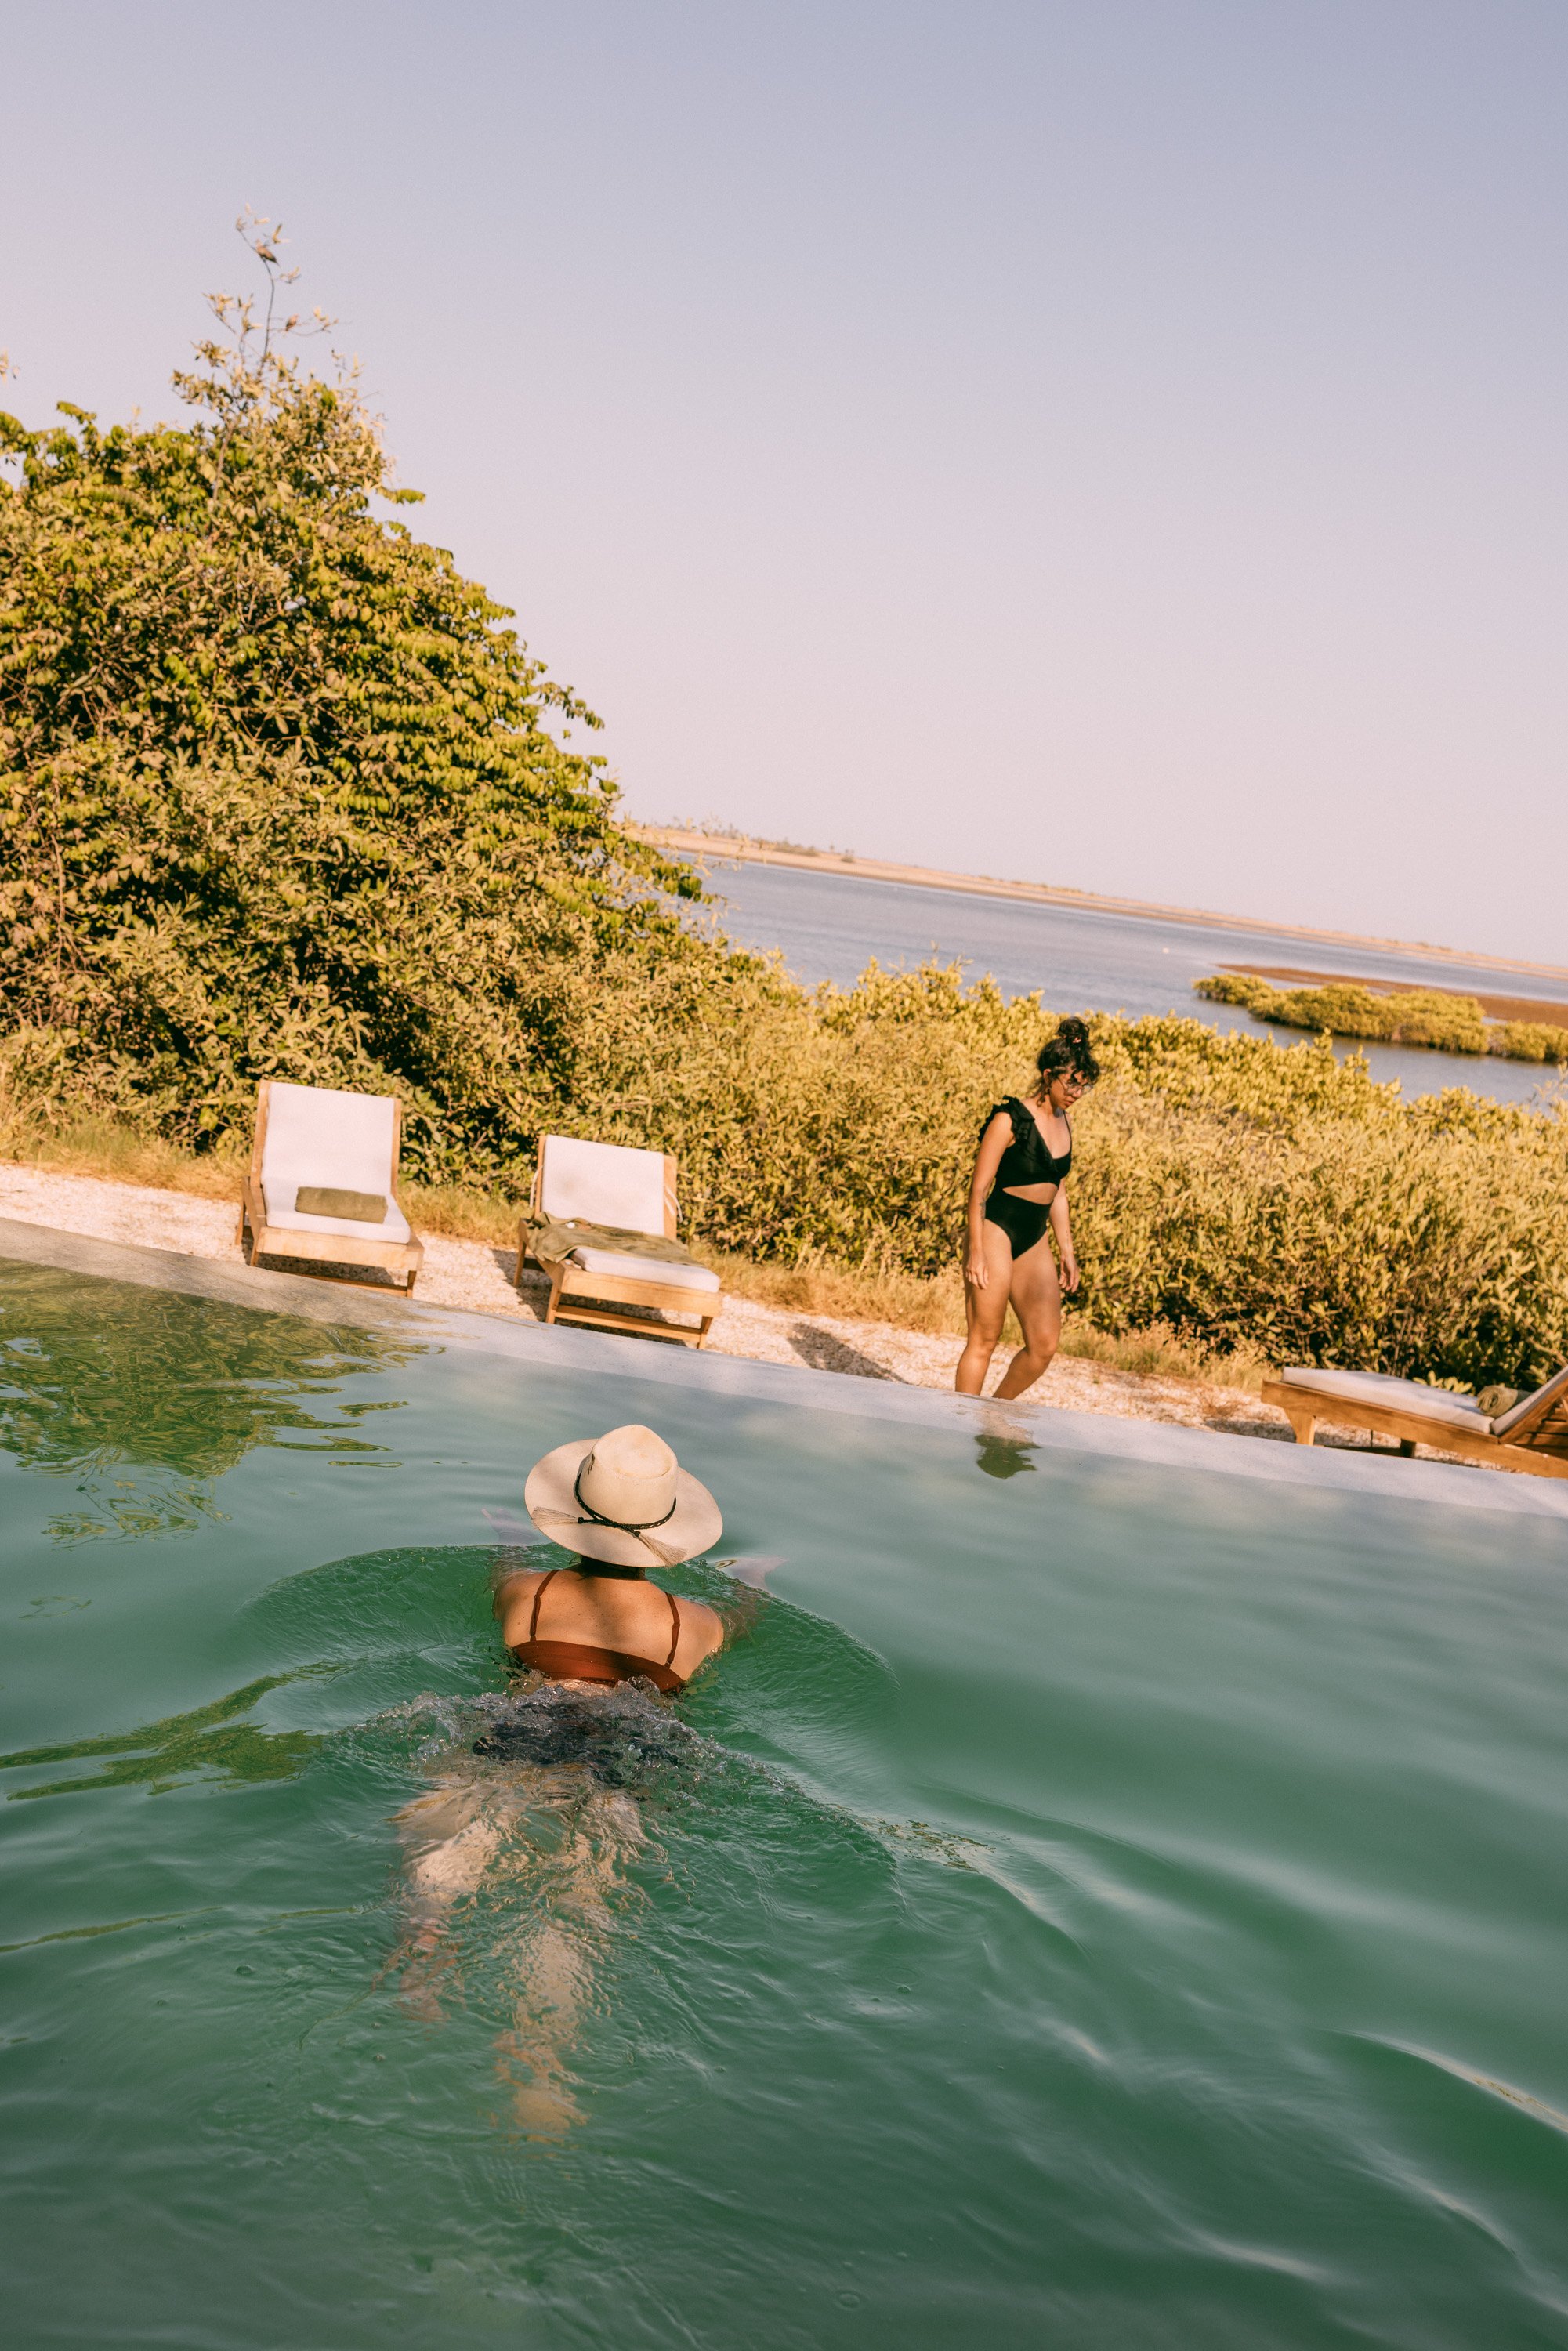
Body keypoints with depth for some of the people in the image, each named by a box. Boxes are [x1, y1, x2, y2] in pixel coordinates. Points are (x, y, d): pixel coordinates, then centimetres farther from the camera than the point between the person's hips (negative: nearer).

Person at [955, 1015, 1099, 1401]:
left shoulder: (1062, 1121, 10)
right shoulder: (1010, 1120, -12)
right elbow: (979, 1189, -12)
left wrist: (1066, 1250, 17)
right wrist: (976, 1252, -16)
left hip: (1035, 1242, 7)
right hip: (996, 1233, -7)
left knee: (1045, 1343, 1)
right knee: (984, 1340, -2)